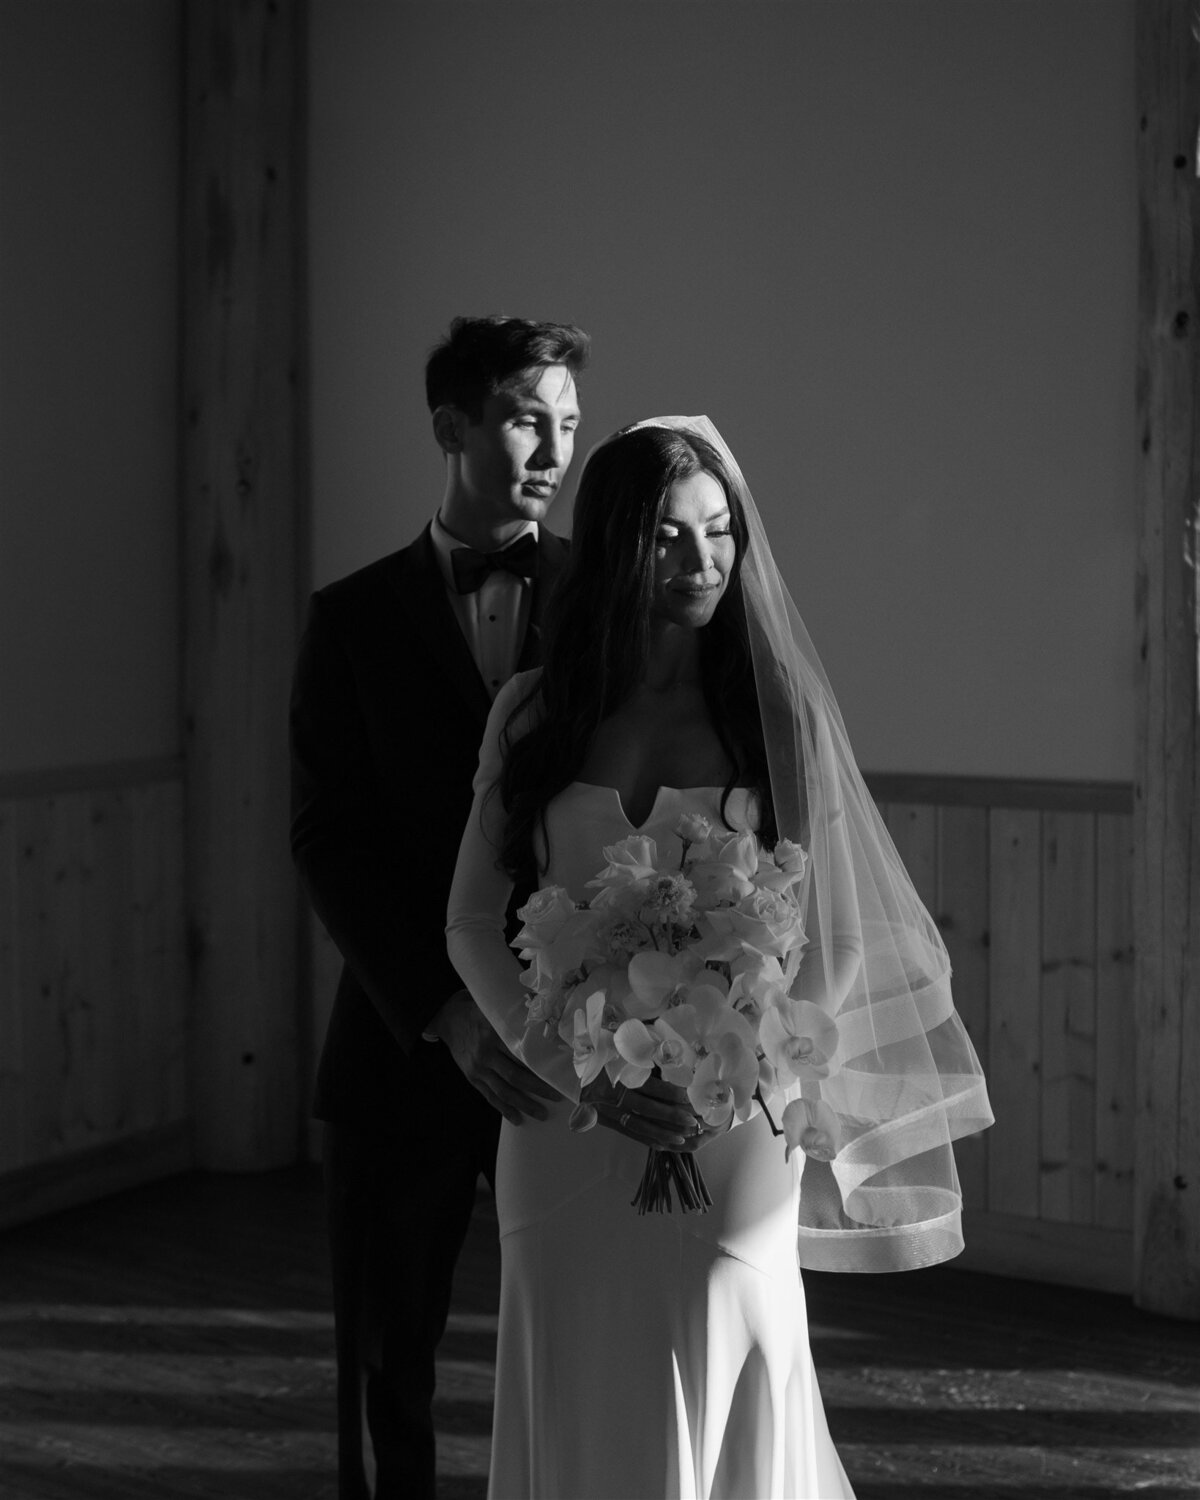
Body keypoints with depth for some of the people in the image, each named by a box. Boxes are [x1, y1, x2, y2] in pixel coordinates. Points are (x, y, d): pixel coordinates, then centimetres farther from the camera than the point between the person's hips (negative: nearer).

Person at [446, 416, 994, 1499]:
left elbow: (836, 936, 0)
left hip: (733, 1131, -1)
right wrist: (575, 1072, -10)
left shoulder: (777, 707, 1)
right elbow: (474, 920, 3)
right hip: (566, 1125, 2)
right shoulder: (534, 713, 5)